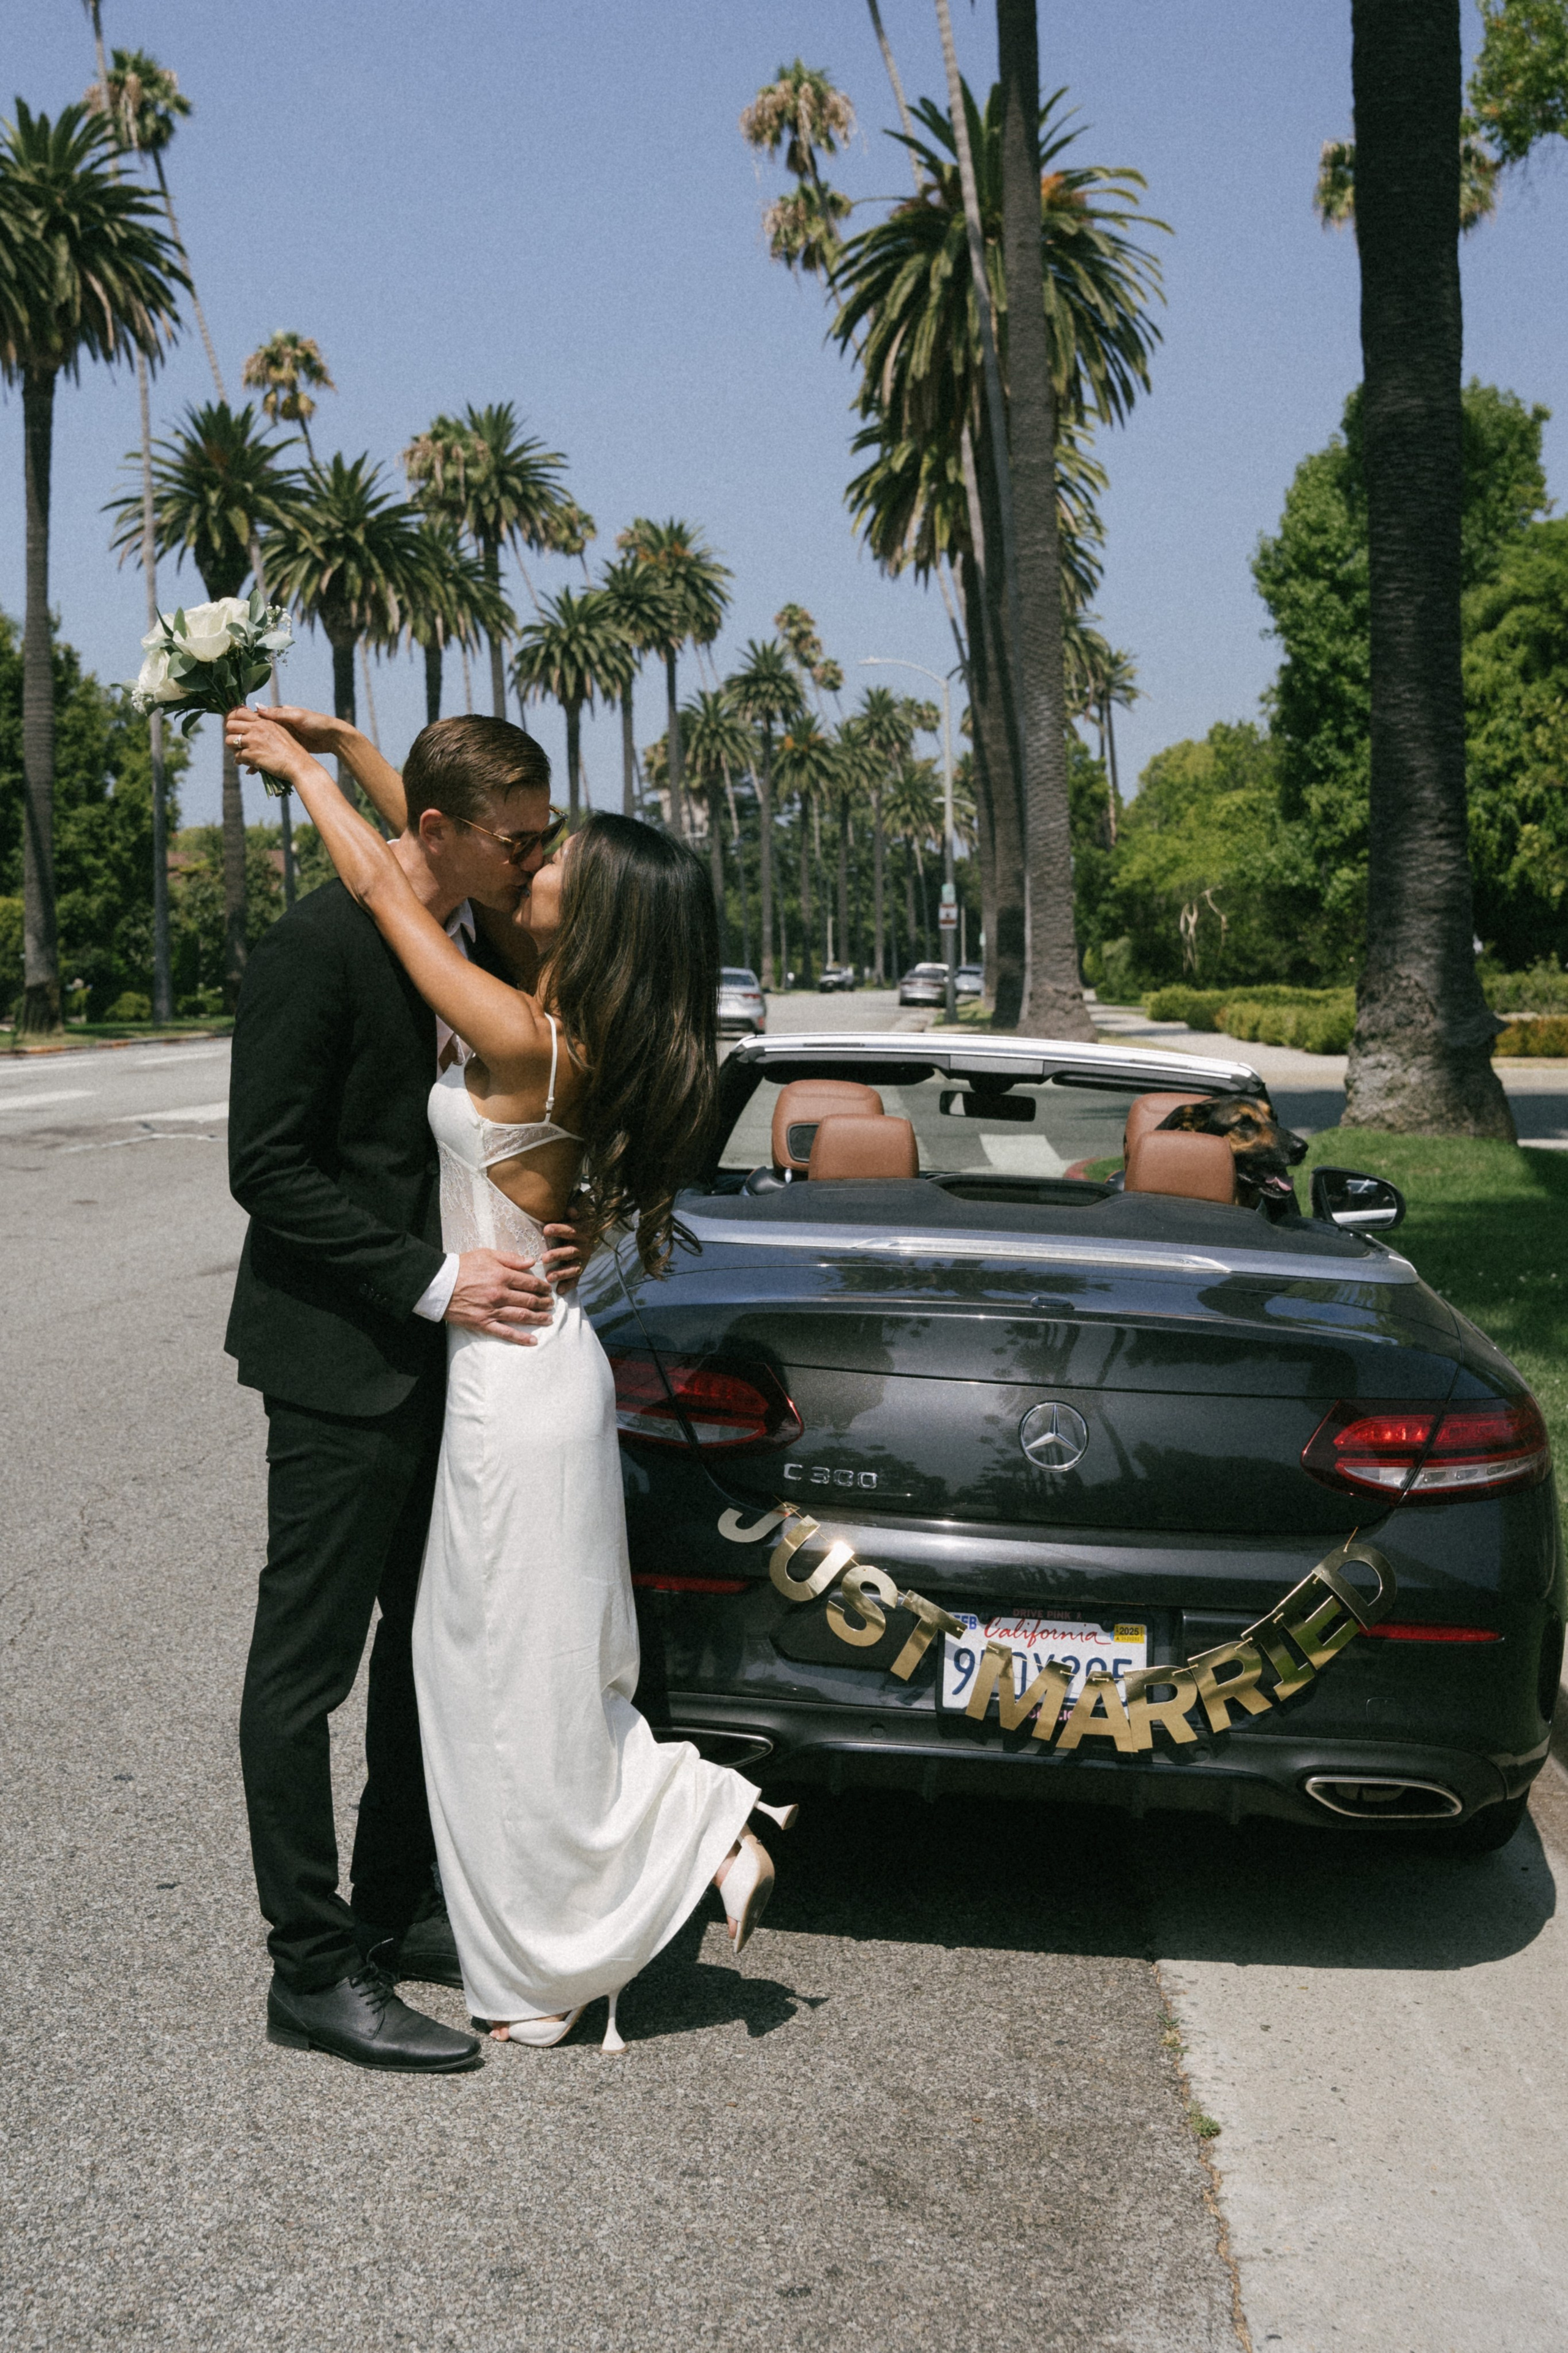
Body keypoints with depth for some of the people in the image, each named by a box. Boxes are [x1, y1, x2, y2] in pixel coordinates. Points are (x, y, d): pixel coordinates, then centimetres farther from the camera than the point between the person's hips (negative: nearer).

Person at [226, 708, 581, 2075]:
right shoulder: (318, 950, -17)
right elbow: (268, 1167, -18)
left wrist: (537, 1243, -1)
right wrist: (433, 1282, -21)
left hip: (441, 1352, 9)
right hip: (343, 1360, -9)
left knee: (428, 1640, 18)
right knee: (307, 1665, 1)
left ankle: (393, 1907, 33)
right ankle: (314, 1971, 11)